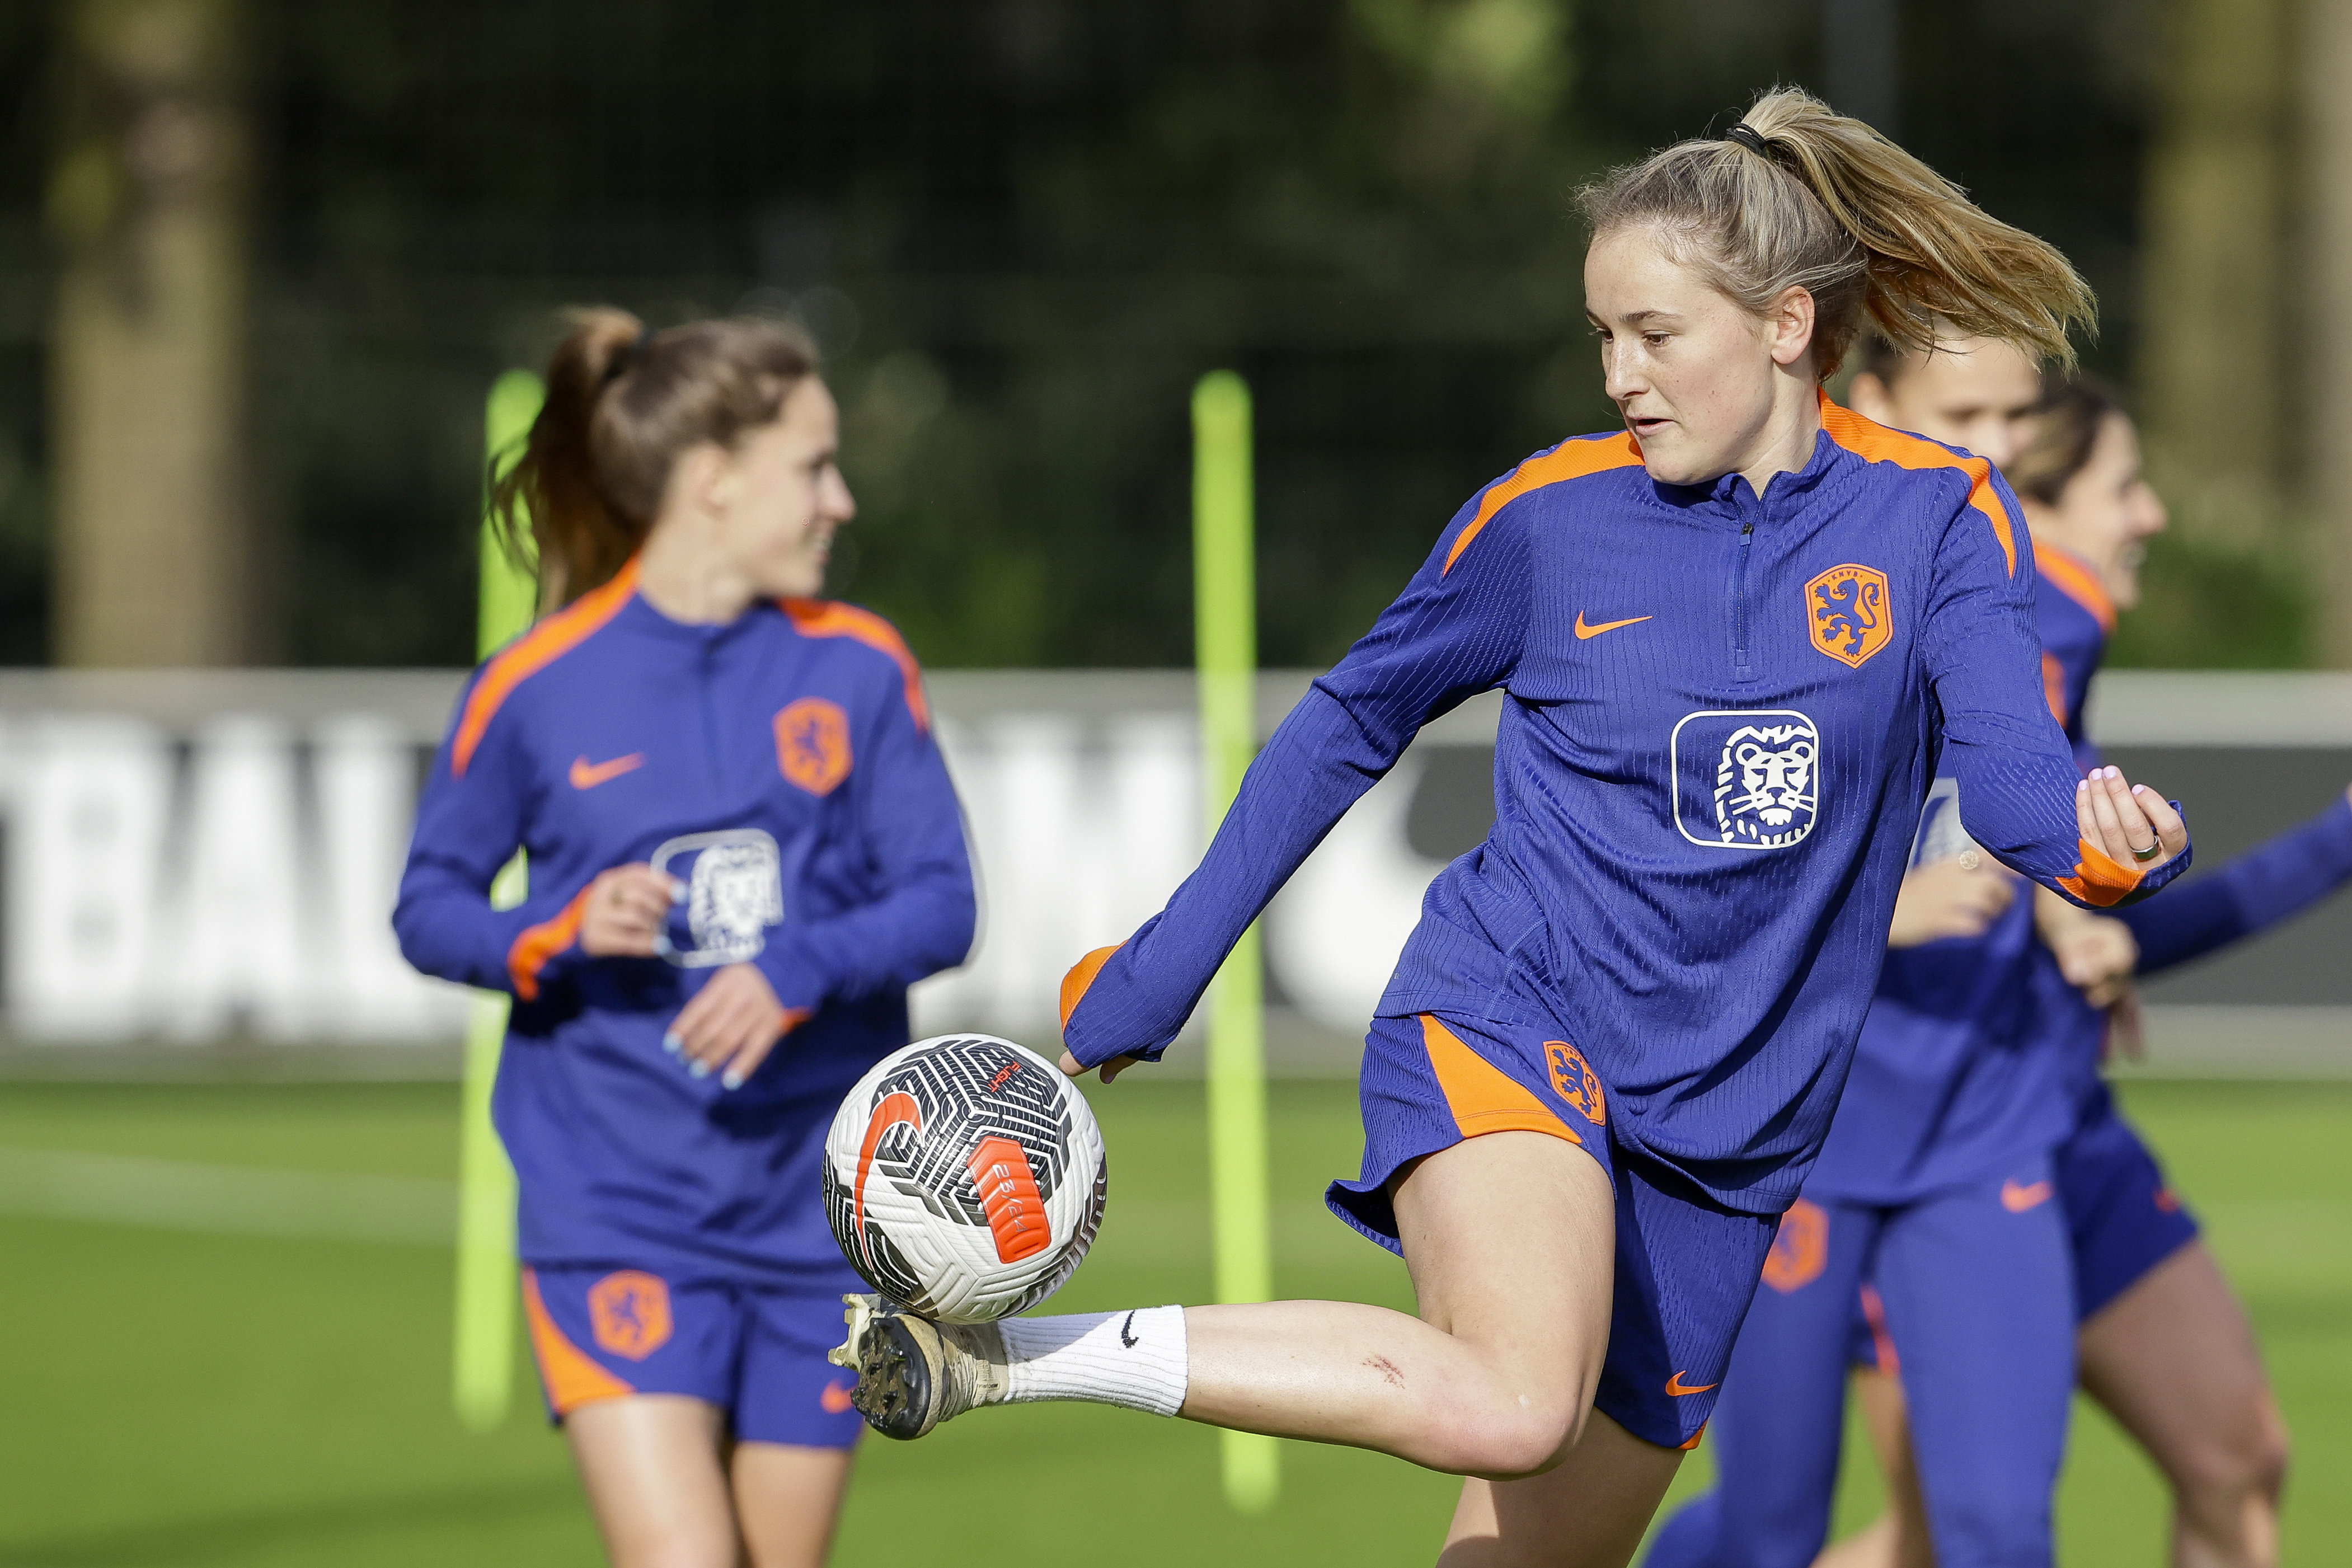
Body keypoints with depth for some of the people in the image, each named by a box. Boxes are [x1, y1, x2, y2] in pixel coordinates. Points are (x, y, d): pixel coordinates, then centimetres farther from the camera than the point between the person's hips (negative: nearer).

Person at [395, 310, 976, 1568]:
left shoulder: (860, 671, 2)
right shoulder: (535, 688, -4)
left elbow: (941, 901, -1)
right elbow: (428, 910, 4)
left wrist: (799, 972, -21)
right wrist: (558, 935, -18)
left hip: (814, 1212, 3)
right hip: (611, 1213, -3)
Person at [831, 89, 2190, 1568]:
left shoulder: (1938, 519, 0)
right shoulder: (1552, 515, 0)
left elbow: (2016, 778, -12)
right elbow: (1351, 722, 14)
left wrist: (2109, 839, -37)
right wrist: (1155, 976, 16)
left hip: (1722, 1142, 3)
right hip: (1505, 1026, -3)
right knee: (1511, 1405, -34)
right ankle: (1016, 1355, -28)